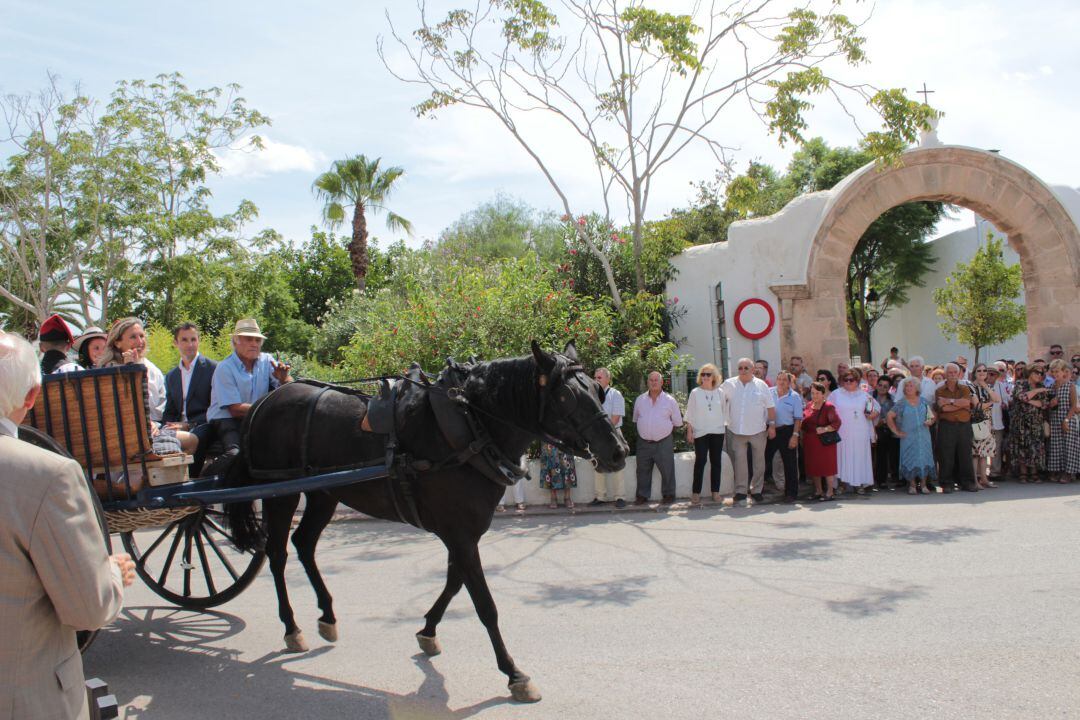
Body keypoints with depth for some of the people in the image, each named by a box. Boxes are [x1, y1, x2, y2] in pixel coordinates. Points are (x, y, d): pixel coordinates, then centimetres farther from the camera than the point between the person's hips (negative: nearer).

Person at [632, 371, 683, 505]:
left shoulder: (670, 401, -1)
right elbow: (636, 420, 16)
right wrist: (644, 431, 11)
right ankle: (642, 495, 19)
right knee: (643, 470, 9)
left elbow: (677, 422, 6)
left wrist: (666, 430, 6)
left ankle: (668, 494, 16)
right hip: (644, 442, 2)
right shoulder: (640, 400, 5)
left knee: (667, 470, 2)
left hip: (664, 442, -2)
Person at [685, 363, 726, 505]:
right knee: (700, 461, -6)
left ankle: (715, 492, 12)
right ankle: (696, 492, -1)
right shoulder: (695, 393, 1)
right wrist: (689, 431, -2)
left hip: (717, 432, 2)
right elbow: (690, 414, 2)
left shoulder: (720, 392, 6)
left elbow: (724, 411, 10)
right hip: (700, 432, -2)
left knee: (716, 462, 5)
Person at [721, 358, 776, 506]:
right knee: (739, 460, -1)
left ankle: (756, 490, 18)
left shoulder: (761, 385, 1)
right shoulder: (729, 384, 2)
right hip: (737, 430, 0)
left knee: (759, 461, 7)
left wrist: (772, 425, -2)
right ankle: (740, 491, 5)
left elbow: (770, 407, 3)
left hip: (758, 430, 0)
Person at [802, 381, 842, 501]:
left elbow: (837, 422, -15)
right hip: (810, 442, 6)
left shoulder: (828, 407, -9)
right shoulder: (808, 405, 10)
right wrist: (802, 437, 8)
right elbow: (803, 423, 18)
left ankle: (830, 492, 5)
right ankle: (818, 491, 20)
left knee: (827, 465, -2)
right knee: (813, 467, 9)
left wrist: (824, 429, -22)